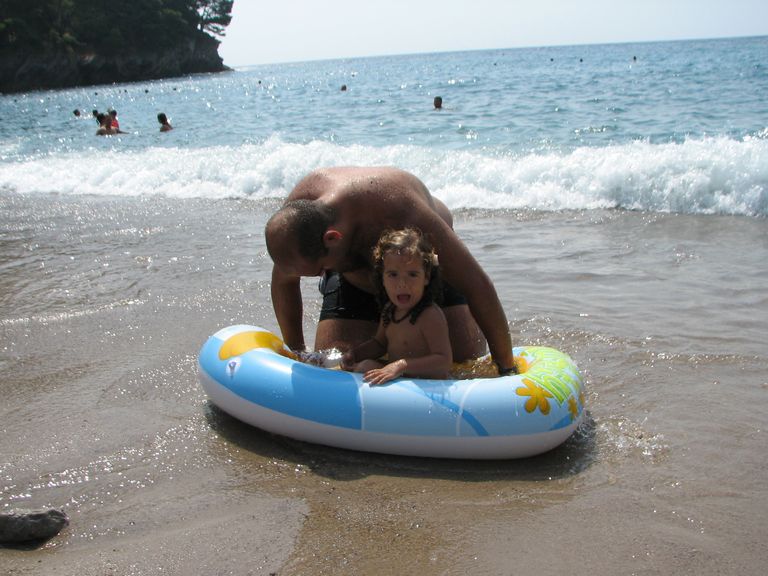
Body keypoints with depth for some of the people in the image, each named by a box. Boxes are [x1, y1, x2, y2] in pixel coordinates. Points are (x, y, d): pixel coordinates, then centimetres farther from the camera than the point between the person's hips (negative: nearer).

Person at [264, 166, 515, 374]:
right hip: (355, 283, 3)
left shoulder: (400, 215, -45)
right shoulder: (296, 213, -31)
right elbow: (283, 283, -9)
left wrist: (507, 369, -31)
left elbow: (478, 285, -38)